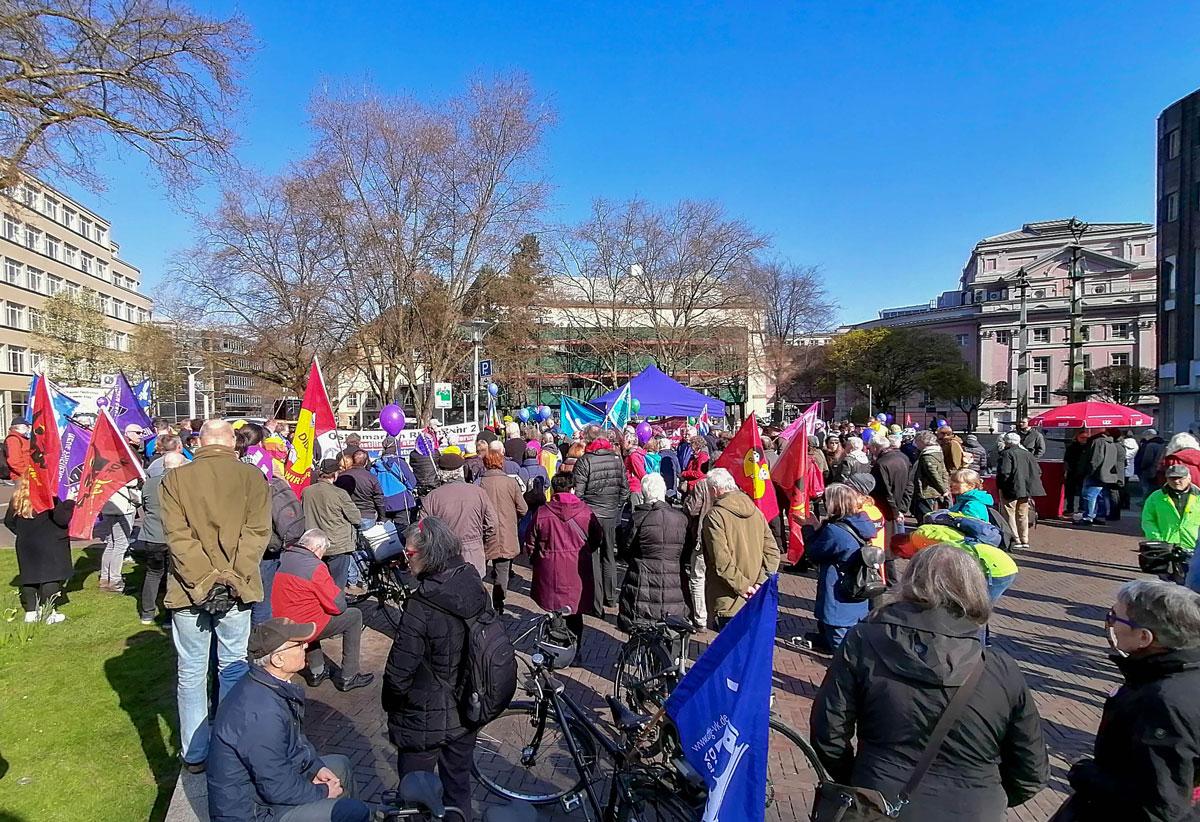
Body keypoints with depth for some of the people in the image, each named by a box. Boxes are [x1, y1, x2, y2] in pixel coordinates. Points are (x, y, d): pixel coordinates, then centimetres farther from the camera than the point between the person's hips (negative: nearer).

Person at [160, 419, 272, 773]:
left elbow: (177, 535, -8)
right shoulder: (251, 475, -4)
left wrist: (204, 579, -9)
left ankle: (194, 755, 20)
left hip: (190, 589, 0)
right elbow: (256, 532, -10)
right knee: (233, 668, 13)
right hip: (236, 589, 0)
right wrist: (231, 579, -10)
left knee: (191, 673, 12)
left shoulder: (175, 477, -1)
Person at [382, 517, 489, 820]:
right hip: (466, 712, 6)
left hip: (425, 721, -6)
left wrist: (389, 704, -3)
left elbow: (399, 672, -23)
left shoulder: (422, 606, -28)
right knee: (459, 786, 24)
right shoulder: (475, 588, -9)